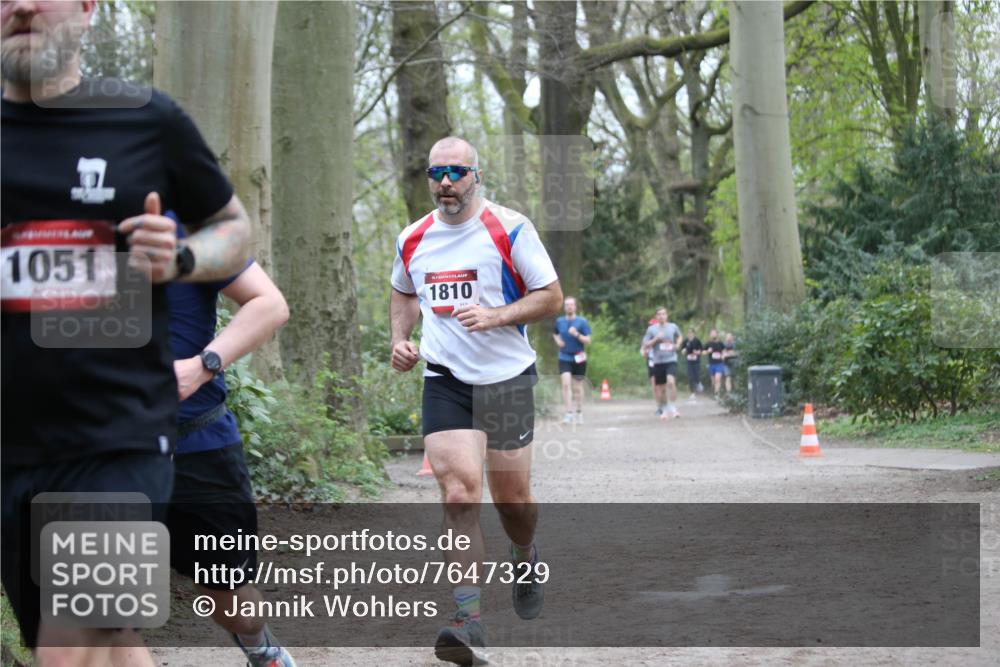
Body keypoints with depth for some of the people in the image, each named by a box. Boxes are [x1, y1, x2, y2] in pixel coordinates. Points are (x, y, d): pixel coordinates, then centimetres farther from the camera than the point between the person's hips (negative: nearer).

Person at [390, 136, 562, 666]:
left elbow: (551, 296, -4)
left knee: (511, 497, 8)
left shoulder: (509, 229, -6)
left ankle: (525, 559, 44)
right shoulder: (413, 239, 7)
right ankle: (469, 622, -16)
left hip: (507, 378, -2)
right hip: (444, 381, 2)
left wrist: (497, 315, -19)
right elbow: (403, 294, 26)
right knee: (458, 494, -13)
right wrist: (399, 339, 8)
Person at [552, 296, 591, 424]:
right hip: (564, 357, 1)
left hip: (578, 358, -1)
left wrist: (577, 335, -23)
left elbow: (588, 340, -7)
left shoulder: (582, 322, -4)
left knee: (577, 387, 8)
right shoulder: (559, 321, 5)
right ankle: (569, 413, -17)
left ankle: (579, 413, 23)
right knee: (566, 384, -15)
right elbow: (555, 333, 25)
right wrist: (558, 340, 4)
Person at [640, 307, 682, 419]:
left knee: (671, 382, -22)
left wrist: (677, 344, 7)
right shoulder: (651, 329, 2)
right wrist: (656, 339, -12)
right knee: (660, 387, 6)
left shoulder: (673, 327, 6)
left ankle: (672, 408, -14)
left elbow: (679, 336, 27)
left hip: (671, 360, -1)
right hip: (657, 362, 1)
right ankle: (664, 409, 24)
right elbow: (645, 346, 1)